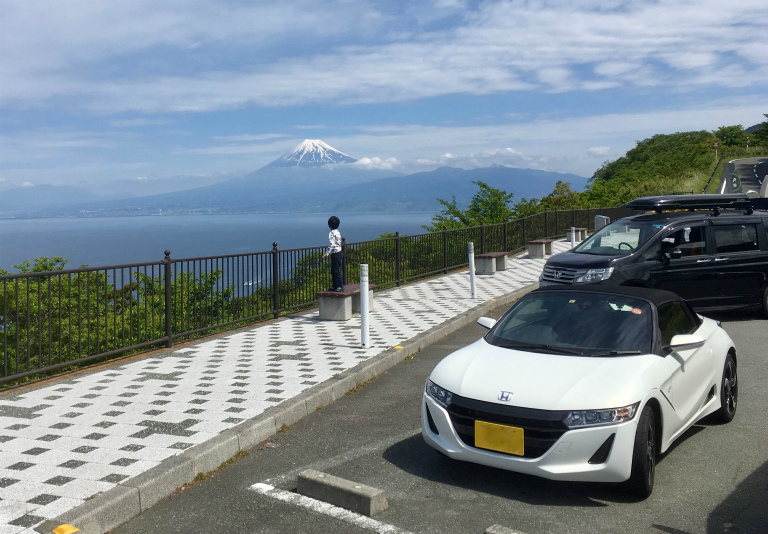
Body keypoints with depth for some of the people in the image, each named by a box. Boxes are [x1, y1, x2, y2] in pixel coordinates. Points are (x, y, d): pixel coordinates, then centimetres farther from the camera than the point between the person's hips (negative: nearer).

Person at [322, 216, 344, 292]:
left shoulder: (332, 234, -17)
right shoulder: (337, 232, 11)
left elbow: (331, 245, -24)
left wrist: (326, 254, -21)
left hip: (335, 254, -10)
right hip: (339, 252, 10)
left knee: (336, 271, -4)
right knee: (333, 271, 14)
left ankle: (340, 286, 0)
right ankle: (334, 286, 18)